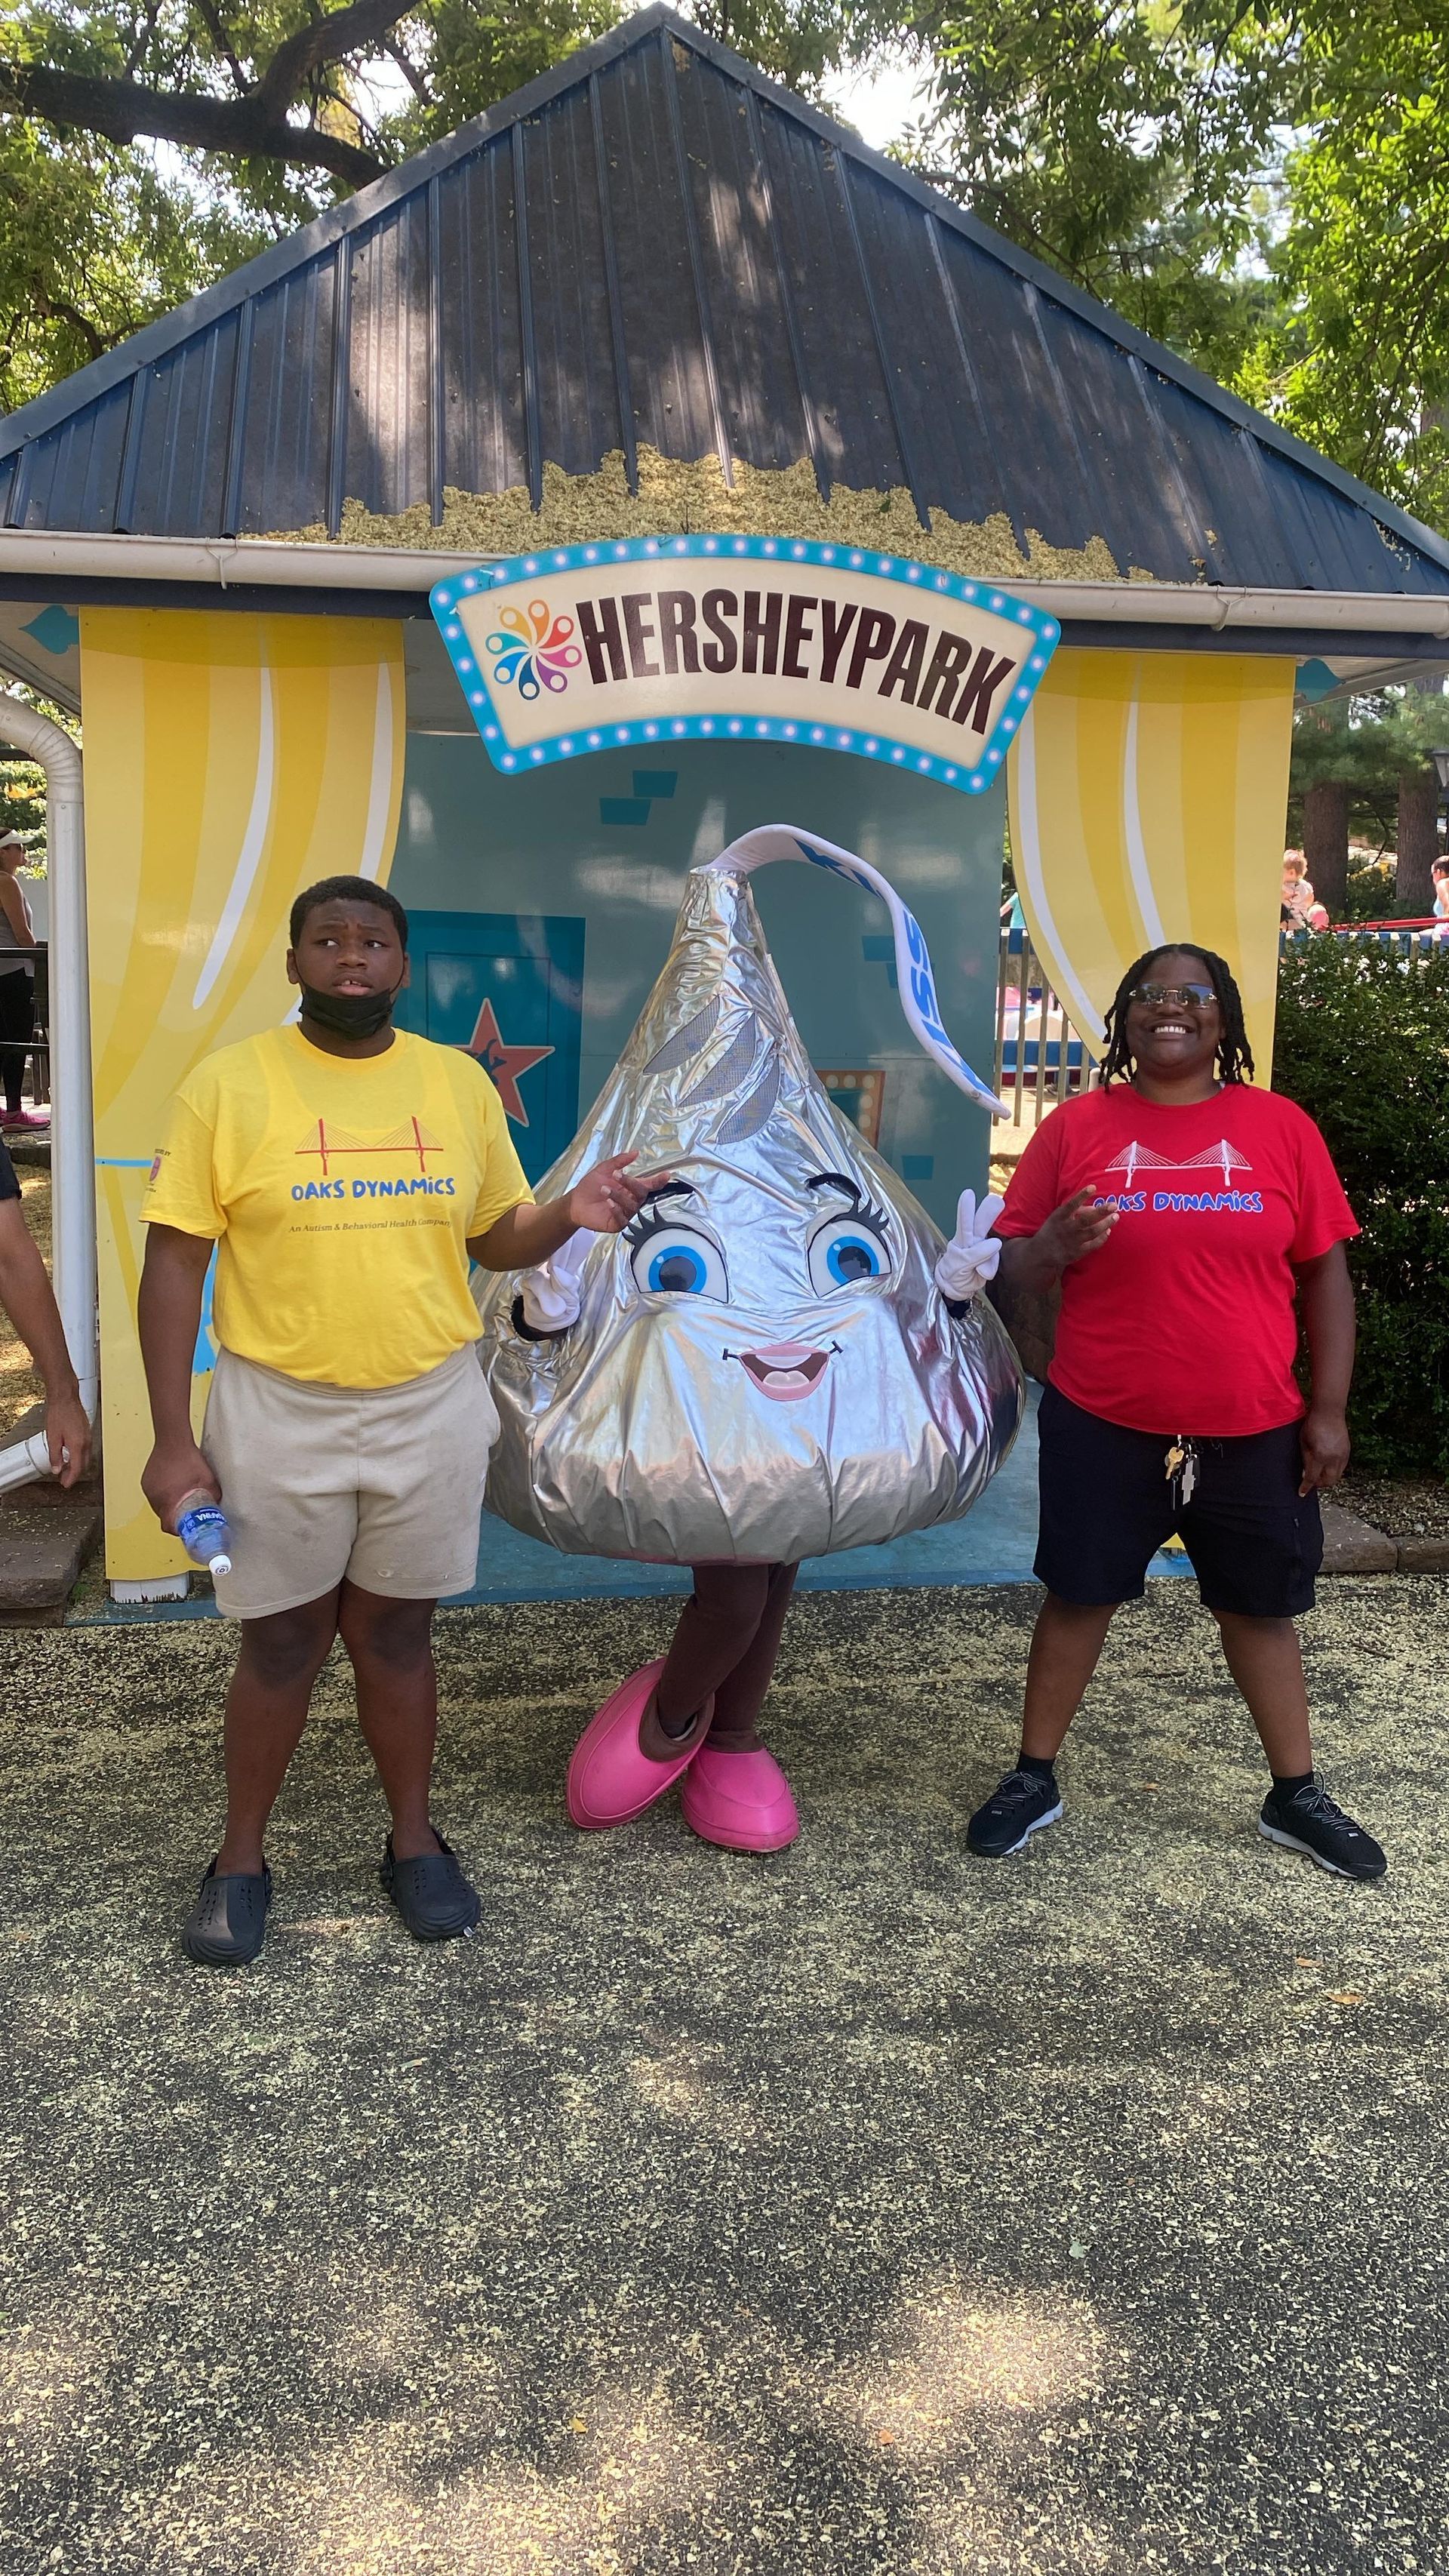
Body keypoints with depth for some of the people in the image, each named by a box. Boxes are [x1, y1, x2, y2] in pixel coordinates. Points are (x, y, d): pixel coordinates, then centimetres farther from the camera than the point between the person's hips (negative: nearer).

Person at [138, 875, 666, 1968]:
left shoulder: (458, 1080, 2)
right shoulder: (228, 1083, -7)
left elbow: (495, 1236, 9)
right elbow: (175, 1263, -6)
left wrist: (570, 1214, -13)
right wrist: (173, 1438, -10)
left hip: (432, 1406, 2)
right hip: (279, 1411, -2)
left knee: (395, 1631, 14)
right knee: (282, 1642, 10)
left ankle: (414, 1842, 32)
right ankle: (242, 1862, 30)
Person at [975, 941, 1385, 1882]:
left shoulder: (1280, 1126, 0)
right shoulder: (1076, 1127, -1)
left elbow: (1326, 1275, 3)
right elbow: (1009, 1276, 3)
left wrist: (1329, 1411, -1)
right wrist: (1052, 1249, -20)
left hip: (1254, 1433, 1)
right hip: (1103, 1429, 0)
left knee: (1261, 1607, 14)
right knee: (1080, 1595, 9)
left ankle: (1297, 1794, 31)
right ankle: (1035, 1778, 26)